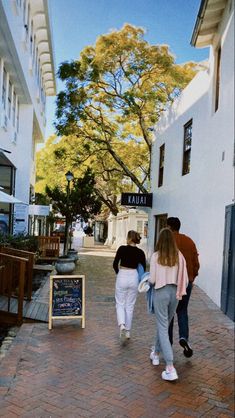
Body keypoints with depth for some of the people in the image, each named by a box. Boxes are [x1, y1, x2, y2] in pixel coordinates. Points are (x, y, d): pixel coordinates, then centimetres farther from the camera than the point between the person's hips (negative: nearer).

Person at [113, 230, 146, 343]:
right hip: (134, 278, 2)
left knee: (120, 304, 10)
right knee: (130, 305, 14)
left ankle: (122, 325, -14)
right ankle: (127, 331, 20)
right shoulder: (140, 252, 0)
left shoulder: (122, 248, -7)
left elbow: (115, 264, -5)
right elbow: (143, 269, 2)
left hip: (122, 277, -2)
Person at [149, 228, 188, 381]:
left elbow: (152, 279, -10)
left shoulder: (156, 256, -11)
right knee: (164, 324, 22)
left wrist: (150, 280, 13)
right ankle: (156, 353, 42)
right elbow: (185, 279, -2)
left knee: (163, 327, 1)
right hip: (174, 292, 4)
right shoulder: (179, 256, -3)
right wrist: (180, 291, 14)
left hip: (161, 292, -4)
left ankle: (170, 368, -6)